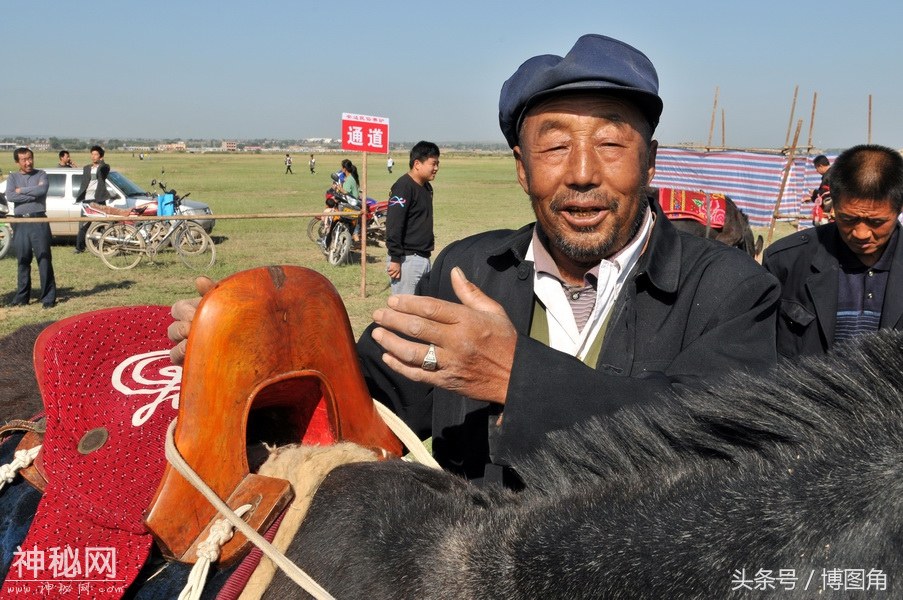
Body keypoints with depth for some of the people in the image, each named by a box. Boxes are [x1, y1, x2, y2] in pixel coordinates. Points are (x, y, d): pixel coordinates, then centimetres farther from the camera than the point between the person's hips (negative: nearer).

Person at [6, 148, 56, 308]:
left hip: (39, 221, -2)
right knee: (23, 261, 8)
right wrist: (33, 196, -10)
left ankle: (48, 297, -3)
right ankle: (22, 297, 16)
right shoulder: (12, 178, 11)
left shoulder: (41, 175, 8)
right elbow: (10, 196, -7)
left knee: (44, 259, -5)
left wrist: (21, 190, -5)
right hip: (20, 222, 2)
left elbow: (42, 189, -13)